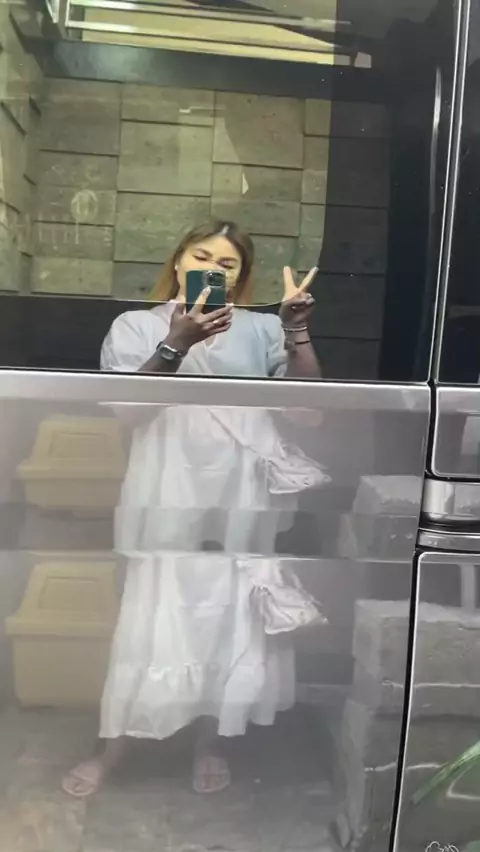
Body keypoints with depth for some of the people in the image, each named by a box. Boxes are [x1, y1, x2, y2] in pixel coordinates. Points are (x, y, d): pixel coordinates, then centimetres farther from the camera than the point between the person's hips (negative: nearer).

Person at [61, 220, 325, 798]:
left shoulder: (261, 328, 10)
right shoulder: (136, 325, 7)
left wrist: (297, 329, -14)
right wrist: (176, 344, -20)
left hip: (243, 496, 2)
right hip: (169, 493, -1)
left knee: (231, 618, 9)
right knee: (150, 617, 3)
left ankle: (211, 743, 28)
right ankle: (111, 746, 21)